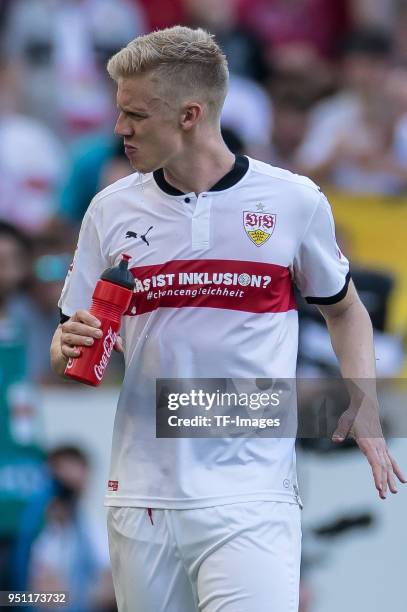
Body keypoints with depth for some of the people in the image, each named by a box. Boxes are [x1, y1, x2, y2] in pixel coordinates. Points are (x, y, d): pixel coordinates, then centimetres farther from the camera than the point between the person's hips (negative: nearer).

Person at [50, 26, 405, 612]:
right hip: (142, 494, 3)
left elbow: (343, 308, 14)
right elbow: (70, 353, 12)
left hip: (250, 500, -3)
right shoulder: (112, 210, 6)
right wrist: (71, 347, -12)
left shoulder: (295, 202, 0)